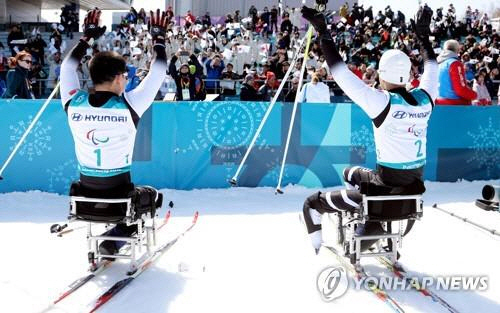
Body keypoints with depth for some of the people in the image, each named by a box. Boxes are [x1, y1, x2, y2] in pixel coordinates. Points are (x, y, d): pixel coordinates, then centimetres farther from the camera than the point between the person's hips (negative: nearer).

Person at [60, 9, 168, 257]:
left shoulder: (74, 104, -9)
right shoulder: (128, 106, -18)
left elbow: (67, 67, 11)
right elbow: (157, 74, -5)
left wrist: (88, 36, 19)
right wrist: (158, 38, 8)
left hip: (85, 194, 6)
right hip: (119, 195, -6)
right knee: (151, 195, 26)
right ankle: (114, 239, 8)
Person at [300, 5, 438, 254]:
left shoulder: (383, 102, -19)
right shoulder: (424, 98, -2)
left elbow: (342, 74, -18)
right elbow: (431, 67, 19)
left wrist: (323, 33, -13)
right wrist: (423, 32, 29)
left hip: (387, 186, -7)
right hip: (415, 186, 7)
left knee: (311, 204, 8)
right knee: (350, 173, 35)